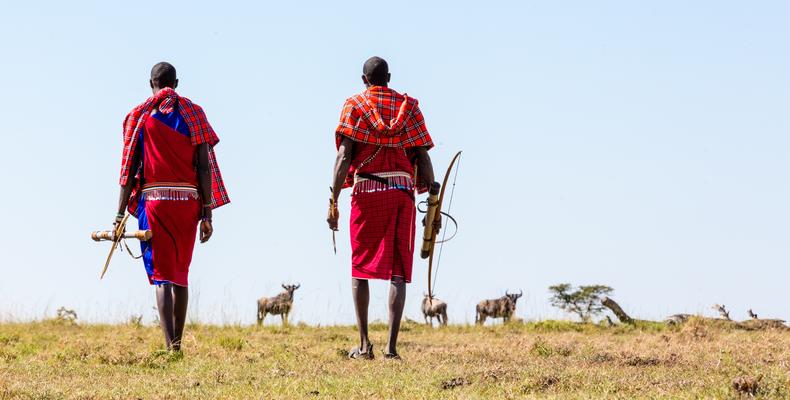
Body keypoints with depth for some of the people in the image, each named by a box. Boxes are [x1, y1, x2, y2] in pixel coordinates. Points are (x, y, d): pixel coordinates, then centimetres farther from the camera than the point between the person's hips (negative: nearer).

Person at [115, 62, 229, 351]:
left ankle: (170, 345, -22)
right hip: (188, 200, 2)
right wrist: (207, 213, 2)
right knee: (181, 275, 15)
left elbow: (129, 168, 0)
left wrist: (120, 213, 2)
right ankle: (178, 342, 18)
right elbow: (204, 166, 1)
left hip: (154, 199, -2)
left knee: (161, 275, -6)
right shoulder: (193, 113, 7)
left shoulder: (139, 116, 5)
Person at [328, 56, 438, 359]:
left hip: (367, 190, -1)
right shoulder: (408, 106, 12)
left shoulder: (354, 105, 6)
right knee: (398, 272, 2)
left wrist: (333, 202, -5)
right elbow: (423, 158, 6)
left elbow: (344, 156, -4)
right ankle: (391, 346, -6)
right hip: (403, 191, 1)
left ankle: (364, 343, 1)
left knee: (360, 266, 9)